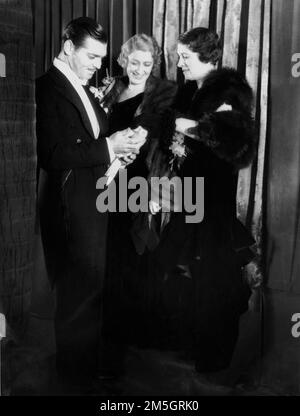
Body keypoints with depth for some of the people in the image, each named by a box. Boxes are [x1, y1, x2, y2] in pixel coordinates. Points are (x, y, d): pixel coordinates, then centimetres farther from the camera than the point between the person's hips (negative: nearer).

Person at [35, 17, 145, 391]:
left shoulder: (81, 88, 15)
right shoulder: (48, 88, -15)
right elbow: (52, 153, -24)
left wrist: (118, 147, 0)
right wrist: (107, 147, -21)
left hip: (92, 203, 9)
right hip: (71, 206, -9)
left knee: (91, 286, 17)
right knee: (81, 289, 2)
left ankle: (88, 357, 32)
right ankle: (76, 367, 19)